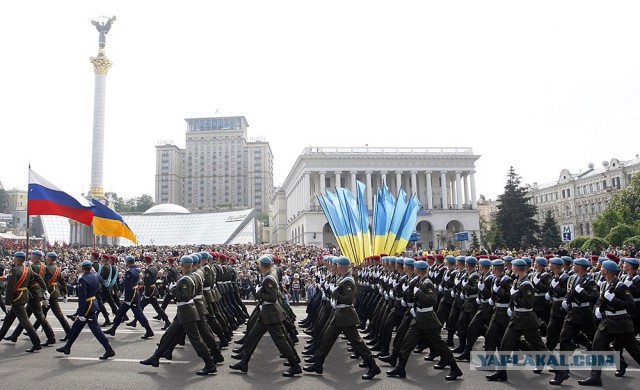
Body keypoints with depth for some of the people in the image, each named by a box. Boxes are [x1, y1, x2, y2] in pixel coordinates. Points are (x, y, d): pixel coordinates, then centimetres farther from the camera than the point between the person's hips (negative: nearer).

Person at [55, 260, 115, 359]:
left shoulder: (83, 279, -21)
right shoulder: (96, 276, 0)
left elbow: (82, 298, -23)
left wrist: (81, 313, -20)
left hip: (88, 307, -9)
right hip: (94, 302, 9)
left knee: (96, 329, -5)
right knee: (76, 327, 21)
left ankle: (109, 350, -3)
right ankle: (67, 347, 33)